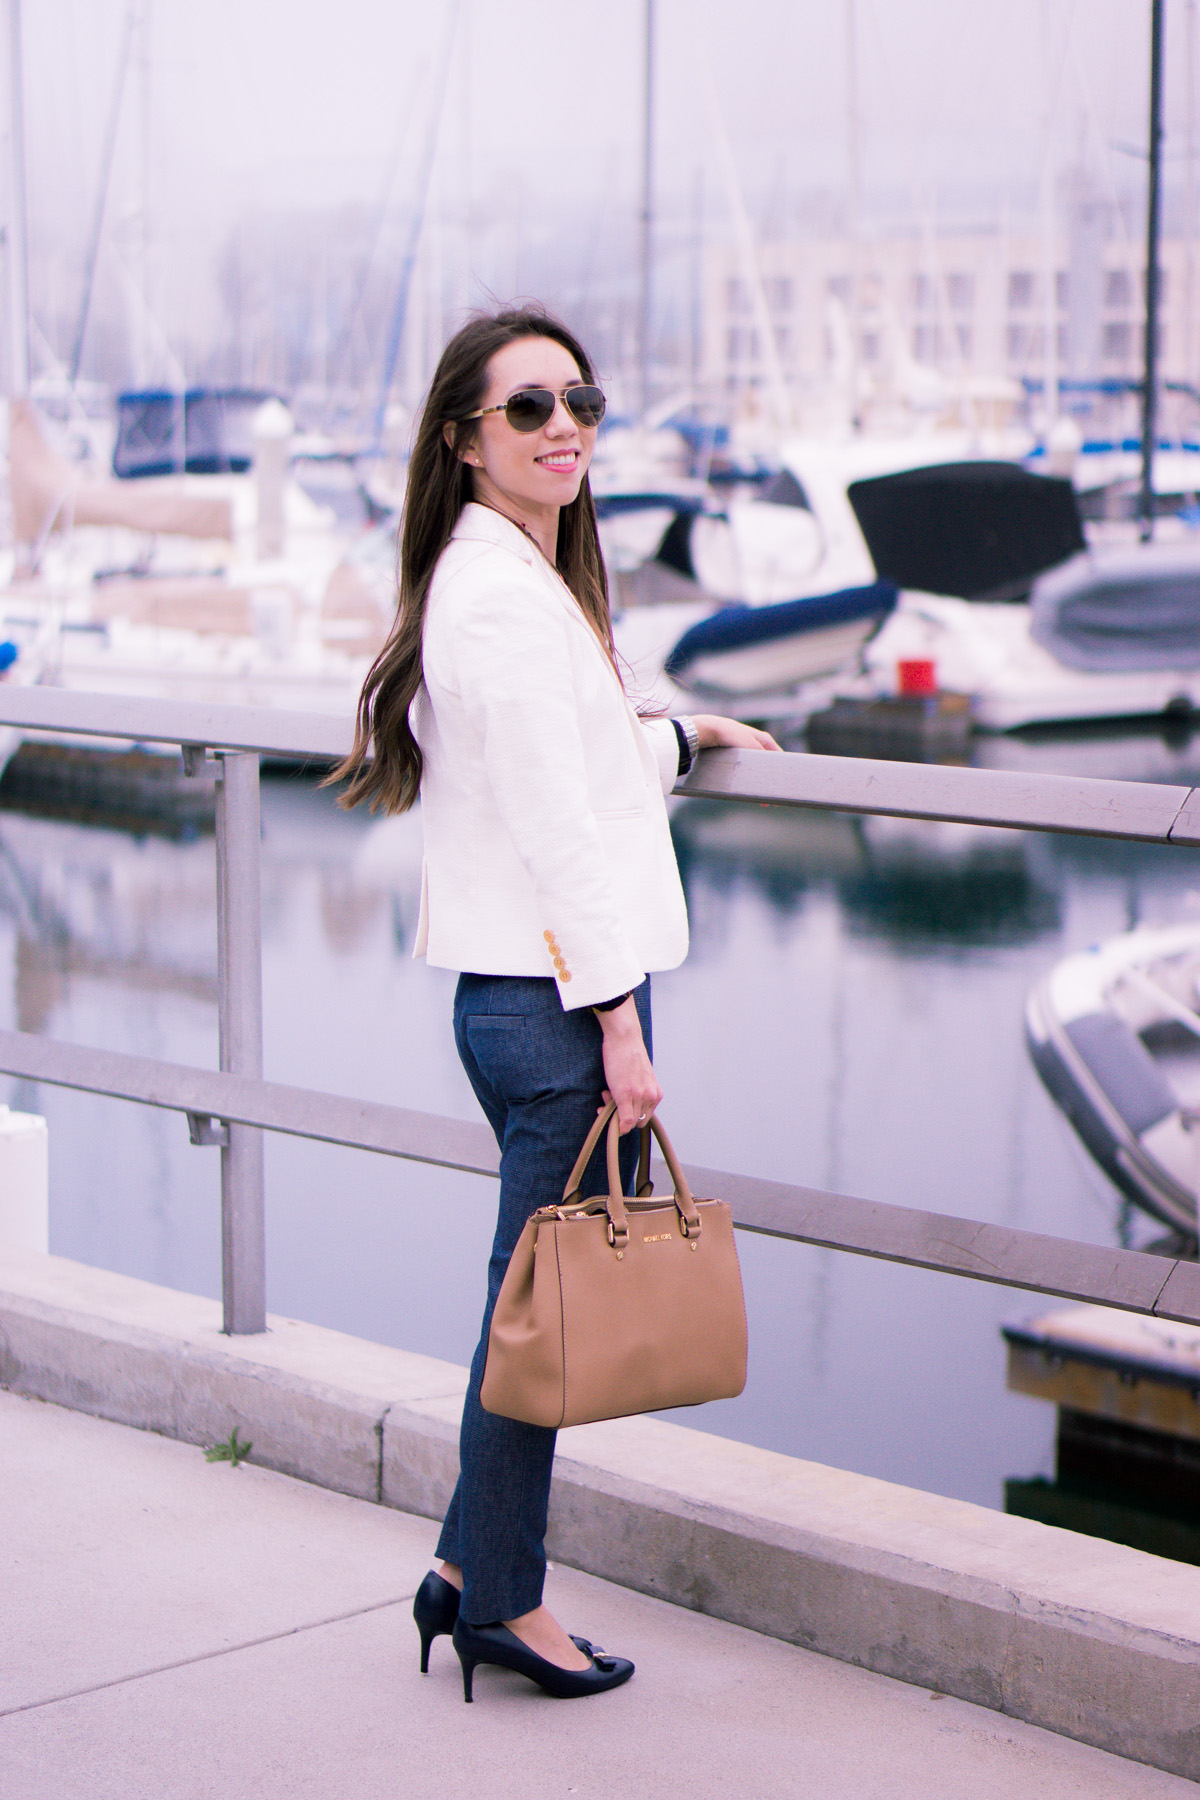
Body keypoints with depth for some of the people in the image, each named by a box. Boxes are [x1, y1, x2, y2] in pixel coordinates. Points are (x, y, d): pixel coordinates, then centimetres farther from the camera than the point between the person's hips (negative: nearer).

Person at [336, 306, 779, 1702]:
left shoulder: (518, 579, 16)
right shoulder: (502, 595, -16)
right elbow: (554, 827, -19)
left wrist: (685, 736, 44)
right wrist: (619, 1023, -18)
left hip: (529, 992, 10)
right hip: (551, 995, -10)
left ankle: (469, 1568, 26)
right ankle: (503, 1603, 12)